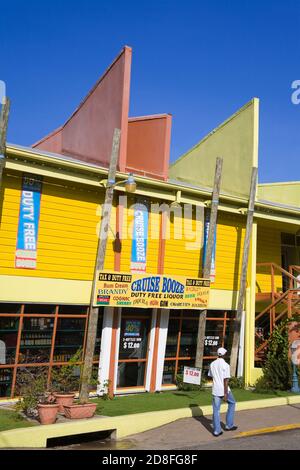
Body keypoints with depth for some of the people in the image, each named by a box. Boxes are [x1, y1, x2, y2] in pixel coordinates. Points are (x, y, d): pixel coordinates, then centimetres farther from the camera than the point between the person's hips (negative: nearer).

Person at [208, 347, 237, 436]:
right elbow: (226, 380, -16)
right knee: (232, 403, 20)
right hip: (224, 390, -4)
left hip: (215, 390, 4)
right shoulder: (225, 365, -13)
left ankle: (217, 430, 6)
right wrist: (225, 394, -15)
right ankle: (229, 425, 22)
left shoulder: (212, 364, 4)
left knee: (216, 410, 8)